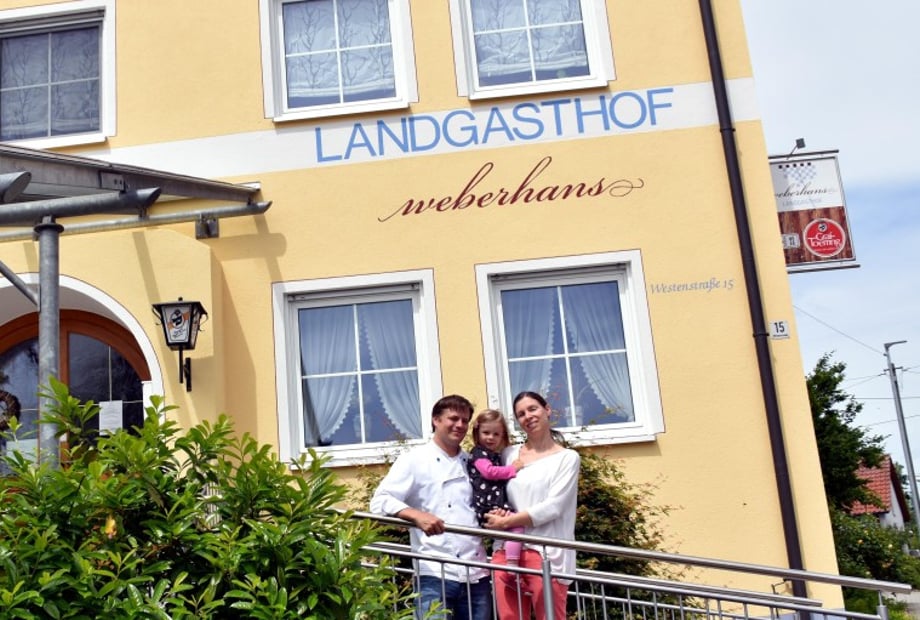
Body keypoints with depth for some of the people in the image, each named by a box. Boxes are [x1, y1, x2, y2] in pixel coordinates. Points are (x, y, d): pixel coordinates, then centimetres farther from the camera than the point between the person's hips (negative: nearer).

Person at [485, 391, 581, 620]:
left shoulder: (567, 458, 1)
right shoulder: (508, 454, 14)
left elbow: (552, 506, -8)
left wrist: (506, 522, -10)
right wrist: (496, 513, -6)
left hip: (547, 553, -4)